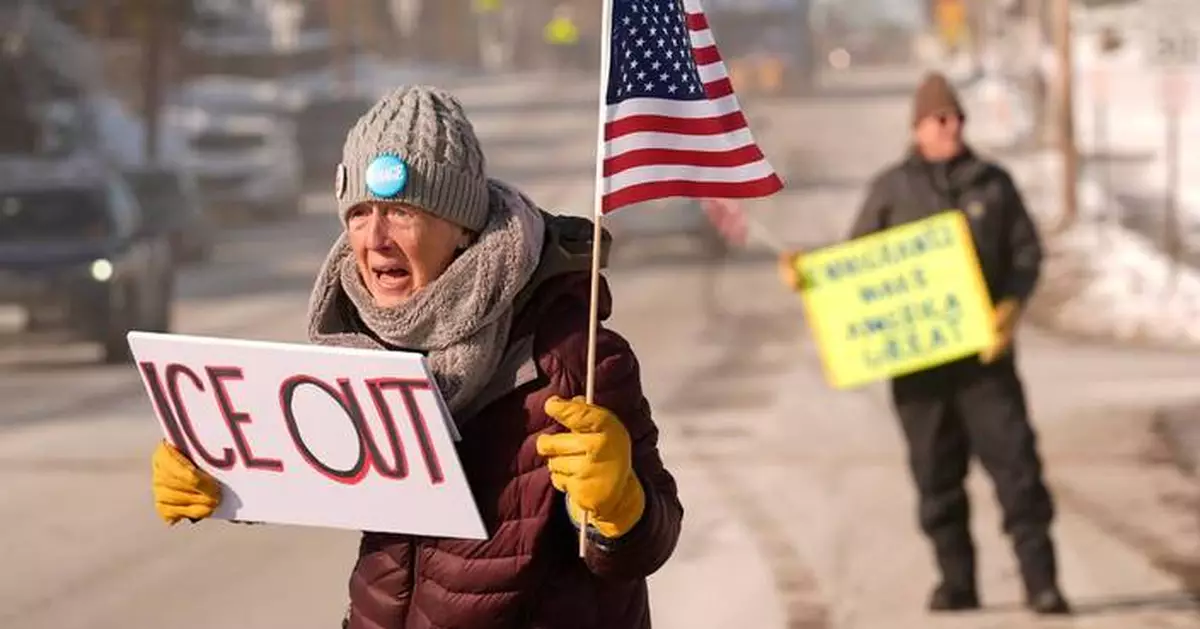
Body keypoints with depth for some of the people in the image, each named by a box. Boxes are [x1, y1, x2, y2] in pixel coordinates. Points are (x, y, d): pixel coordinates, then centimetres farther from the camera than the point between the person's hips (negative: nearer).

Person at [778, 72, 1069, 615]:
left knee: (1014, 458, -6)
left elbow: (1027, 250, 8)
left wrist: (1013, 303, -10)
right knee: (936, 472, 4)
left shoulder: (992, 183, 8)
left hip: (983, 348, 0)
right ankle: (956, 582, 14)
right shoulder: (892, 189, 6)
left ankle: (1041, 582, -5)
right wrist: (805, 272, -11)